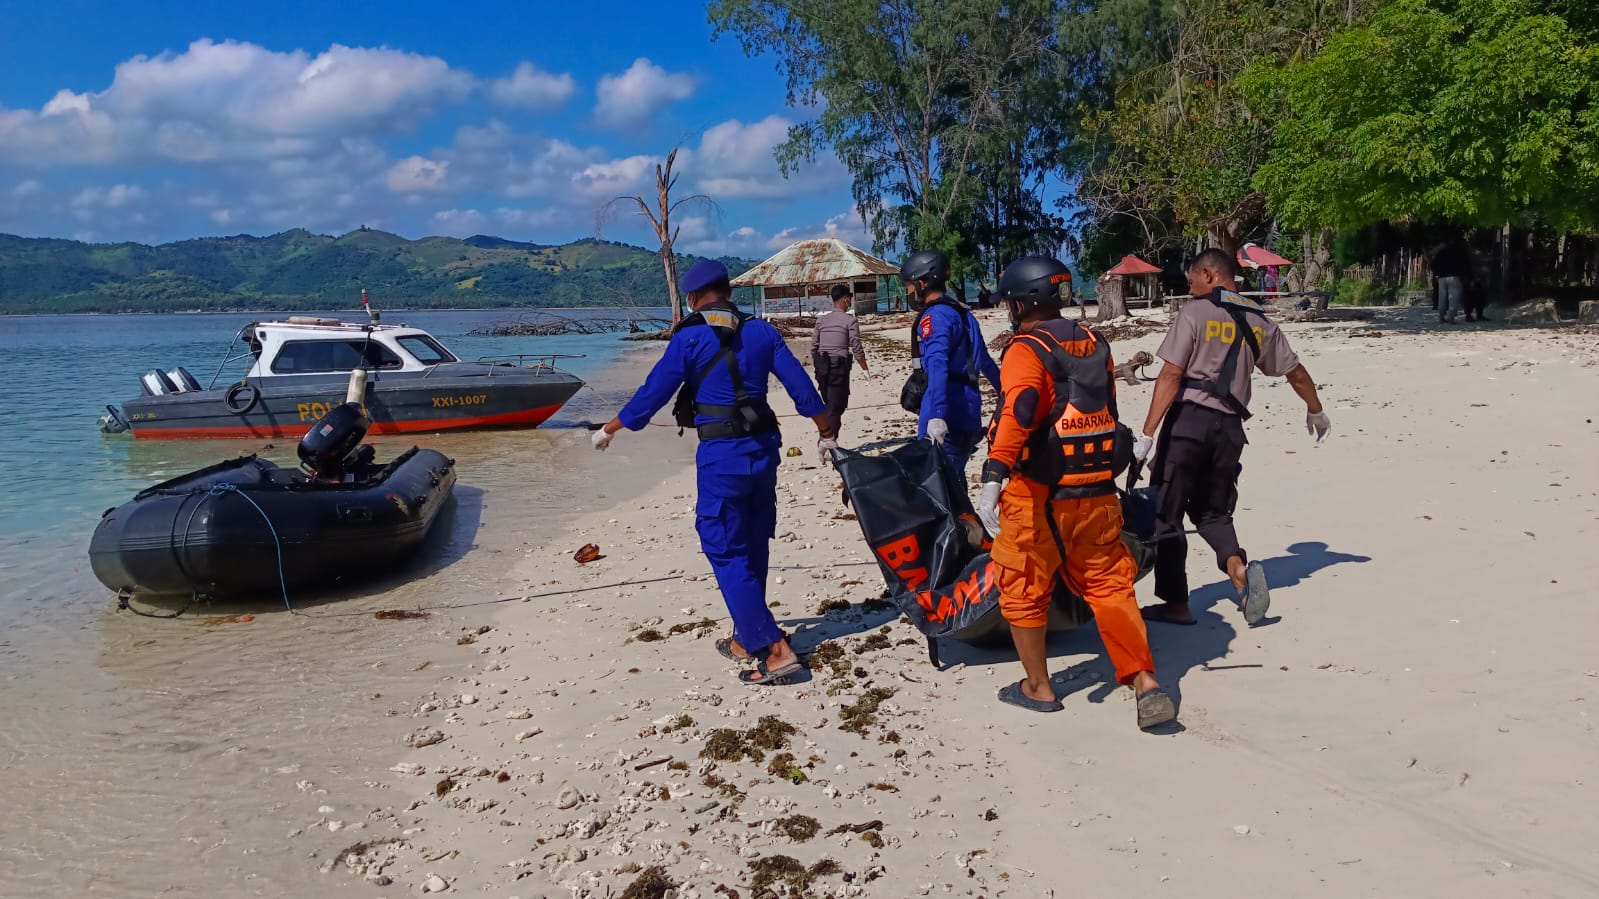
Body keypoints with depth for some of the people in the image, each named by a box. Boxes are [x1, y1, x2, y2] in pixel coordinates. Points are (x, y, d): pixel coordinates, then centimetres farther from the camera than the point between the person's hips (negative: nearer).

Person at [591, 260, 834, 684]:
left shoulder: (690, 338, -7)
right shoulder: (761, 331, 7)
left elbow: (652, 394, -5)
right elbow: (800, 386, 5)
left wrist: (608, 430, 9)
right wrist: (826, 434, 16)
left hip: (722, 454, -6)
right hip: (763, 446, 6)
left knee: (727, 553, -1)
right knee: (753, 547, 17)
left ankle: (775, 649, -9)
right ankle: (745, 639, 30)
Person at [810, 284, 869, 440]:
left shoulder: (821, 320, 9)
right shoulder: (850, 320, -5)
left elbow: (813, 347, 9)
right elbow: (857, 349, -8)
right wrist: (865, 369, 2)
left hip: (822, 367, 5)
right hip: (839, 368, -5)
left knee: (828, 404, 18)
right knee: (836, 406, -3)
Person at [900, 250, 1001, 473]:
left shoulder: (935, 315, -9)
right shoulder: (962, 314, 20)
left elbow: (937, 365, -23)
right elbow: (985, 362, 29)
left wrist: (936, 415, -33)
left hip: (944, 418, -9)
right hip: (969, 413, 9)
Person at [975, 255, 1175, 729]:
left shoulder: (1026, 351, -11)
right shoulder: (1094, 344, 11)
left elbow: (1017, 414, -28)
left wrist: (993, 478, -34)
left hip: (1039, 494, -6)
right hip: (1097, 493, 7)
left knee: (1023, 588, 9)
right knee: (1109, 585, 13)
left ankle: (1038, 687, 19)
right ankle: (1145, 682, 6)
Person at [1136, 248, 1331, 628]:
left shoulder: (1194, 312, -5)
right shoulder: (1260, 321, 13)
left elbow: (1171, 376, -13)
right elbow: (1296, 373, 21)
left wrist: (1147, 434, -15)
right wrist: (1316, 412, 40)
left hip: (1188, 419, -6)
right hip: (1230, 427, 6)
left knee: (1166, 514, 4)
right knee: (1212, 511, 20)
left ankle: (1176, 604, 7)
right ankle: (1240, 568, -8)